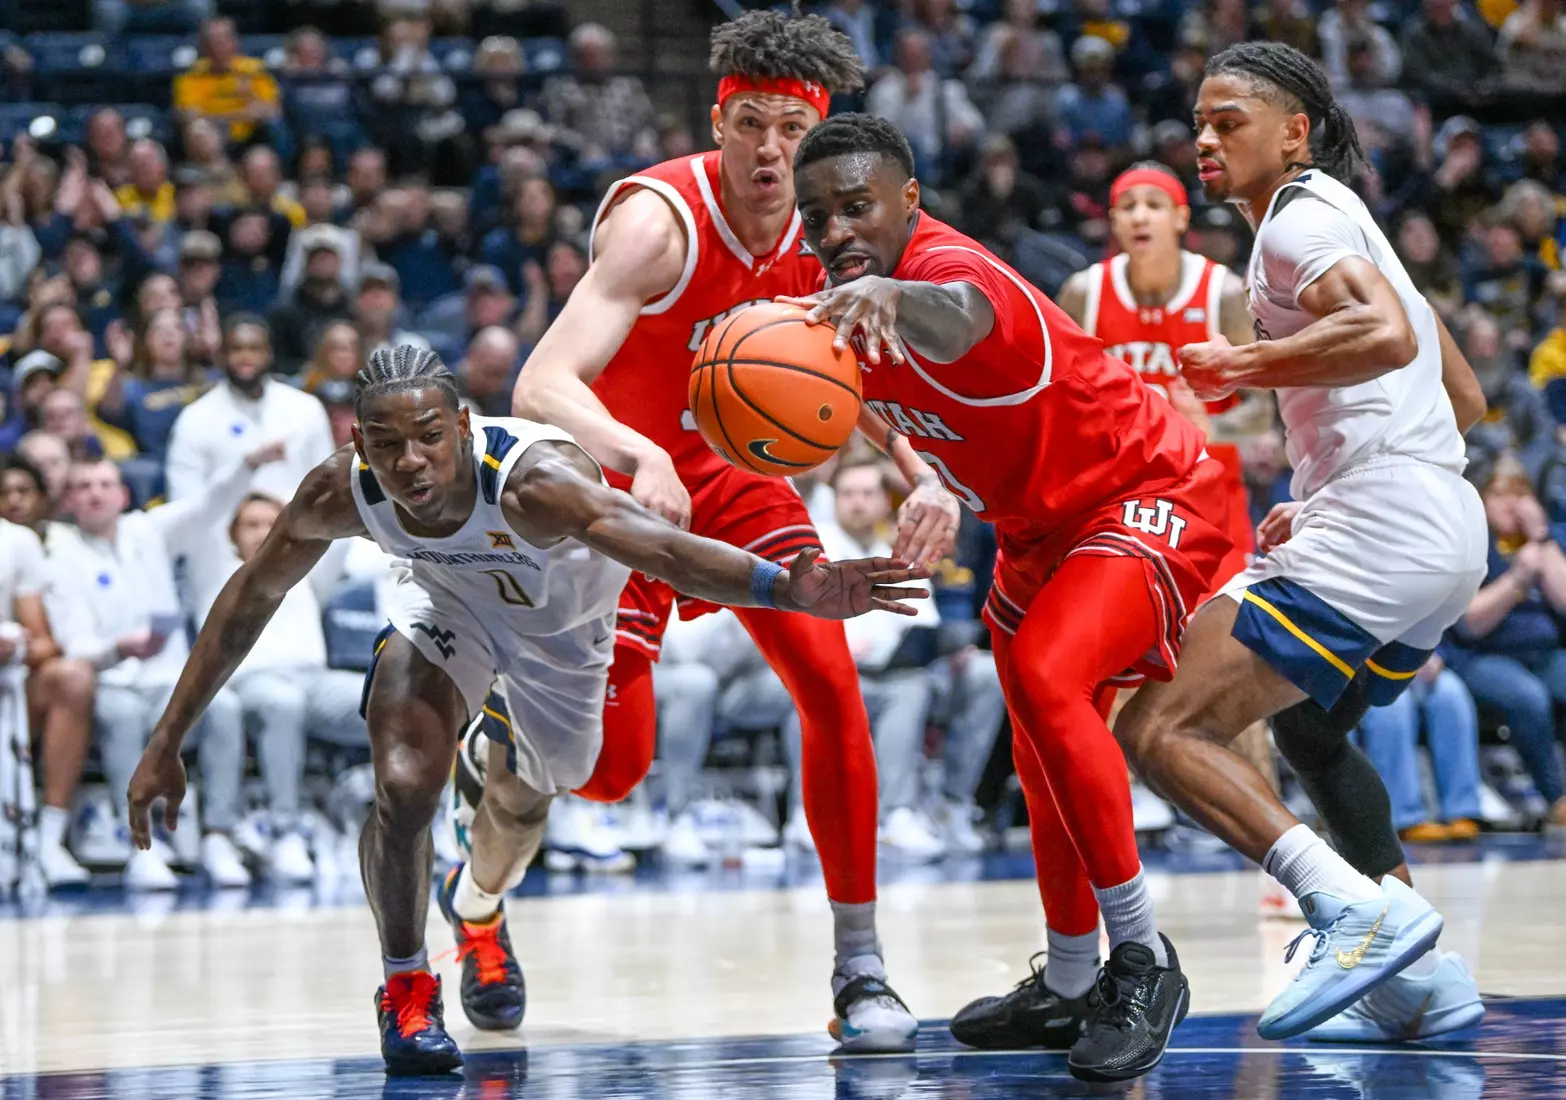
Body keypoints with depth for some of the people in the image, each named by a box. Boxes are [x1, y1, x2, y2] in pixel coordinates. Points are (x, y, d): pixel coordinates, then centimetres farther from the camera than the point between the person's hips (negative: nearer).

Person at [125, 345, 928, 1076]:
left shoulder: (531, 482, -46)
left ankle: (478, 910, 58)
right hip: (449, 602, 1)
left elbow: (664, 549, -62)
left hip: (561, 624, -1)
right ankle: (406, 989, 2)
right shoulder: (340, 492, -33)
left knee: (522, 802, 20)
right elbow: (251, 596, -15)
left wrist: (790, 590, -80)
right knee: (405, 785, -23)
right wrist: (166, 743, -13)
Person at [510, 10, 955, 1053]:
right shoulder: (659, 221, -30)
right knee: (614, 764, -8)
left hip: (736, 471, 4)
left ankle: (861, 967, -6)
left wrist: (924, 478, -15)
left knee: (831, 681, -14)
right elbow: (540, 387, -40)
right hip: (621, 472, -4)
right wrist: (641, 460, -59)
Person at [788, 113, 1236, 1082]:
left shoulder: (946, 266, -33)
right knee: (1044, 766, 18)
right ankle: (1072, 988, 36)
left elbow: (959, 314, -61)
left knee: (1045, 673, -32)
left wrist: (893, 297, -79)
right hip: (1041, 527, 10)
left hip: (1150, 495, -10)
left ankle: (1144, 960, -22)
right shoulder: (841, 303, -5)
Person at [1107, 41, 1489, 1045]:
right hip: (1448, 531, 11)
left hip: (1377, 521, -11)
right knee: (1306, 727, 32)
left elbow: (1386, 335, -24)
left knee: (1161, 730, -16)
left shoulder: (1300, 216, -4)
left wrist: (1247, 364, -14)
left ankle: (1360, 906, -29)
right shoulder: (1347, 223, 27)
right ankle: (1424, 979, 26)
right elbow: (1465, 399, 29)